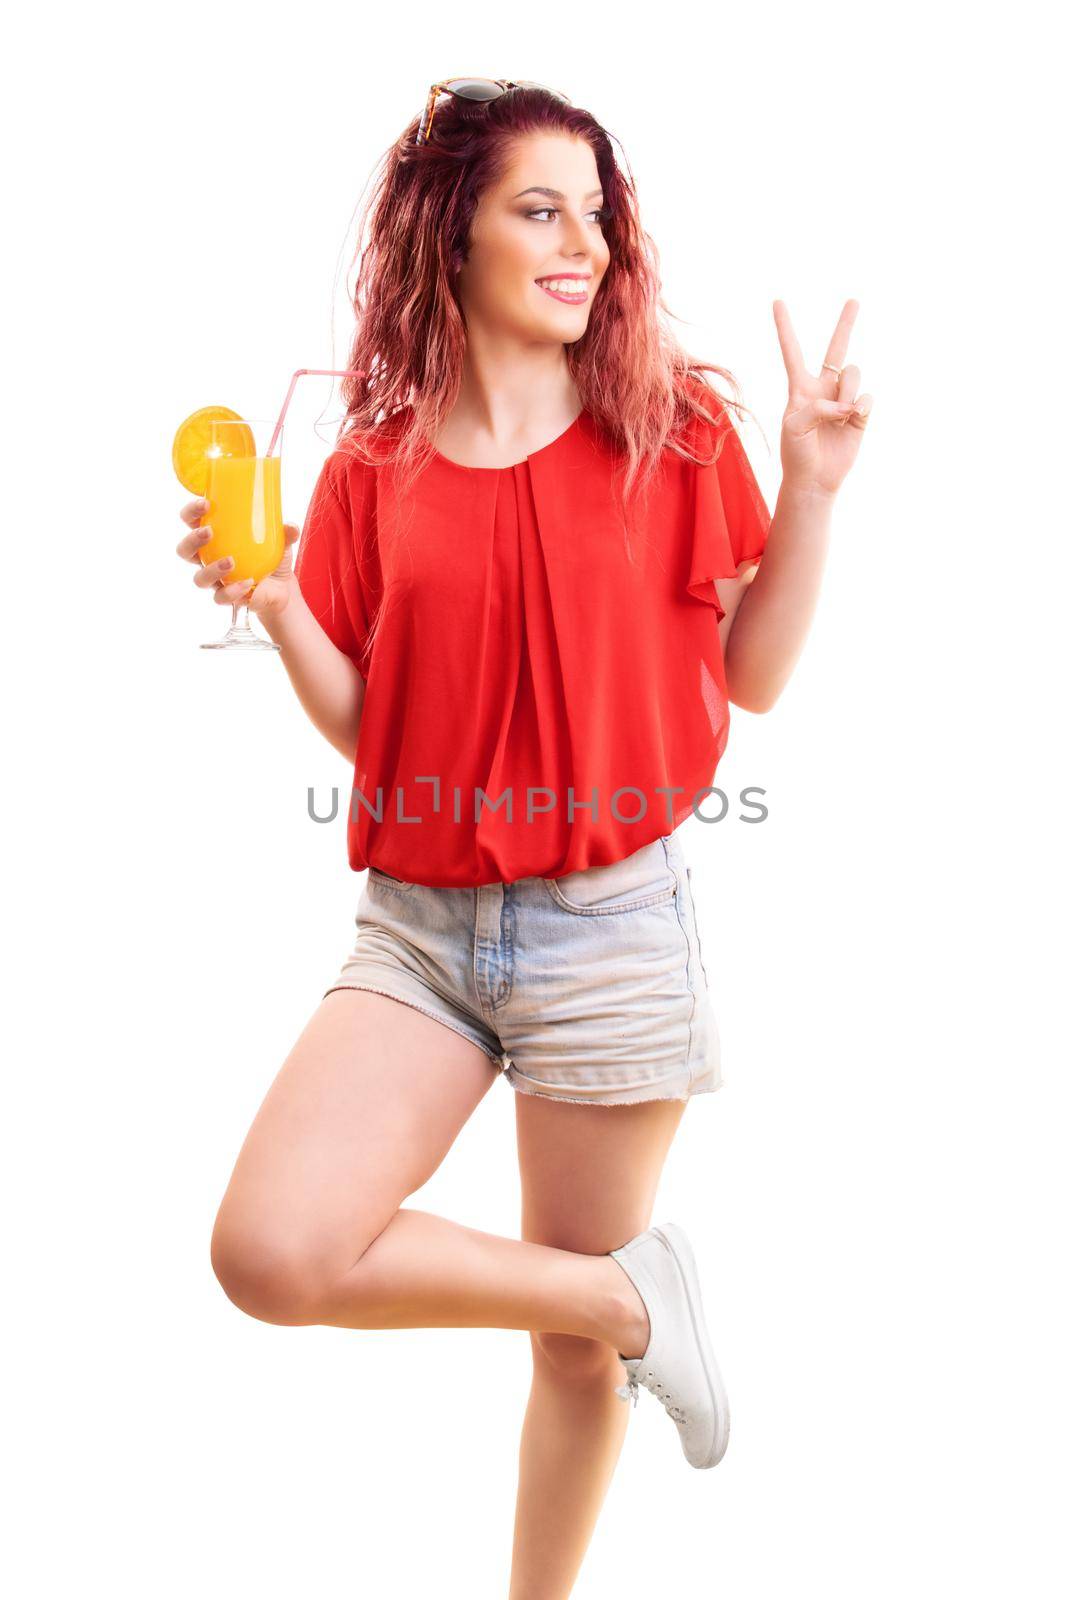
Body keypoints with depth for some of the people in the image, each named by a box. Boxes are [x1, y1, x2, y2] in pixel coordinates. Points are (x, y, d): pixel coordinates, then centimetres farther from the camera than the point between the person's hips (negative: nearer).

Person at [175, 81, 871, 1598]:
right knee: (270, 1250, -18)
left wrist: (813, 487, -8)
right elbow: (366, 728, 6)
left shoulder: (671, 427, 1)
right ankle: (628, 1296, 3)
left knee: (578, 1345, 10)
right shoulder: (374, 470, 4)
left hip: (612, 925, -1)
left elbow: (754, 679, 2)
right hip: (418, 924, 2)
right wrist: (274, 606, -10)